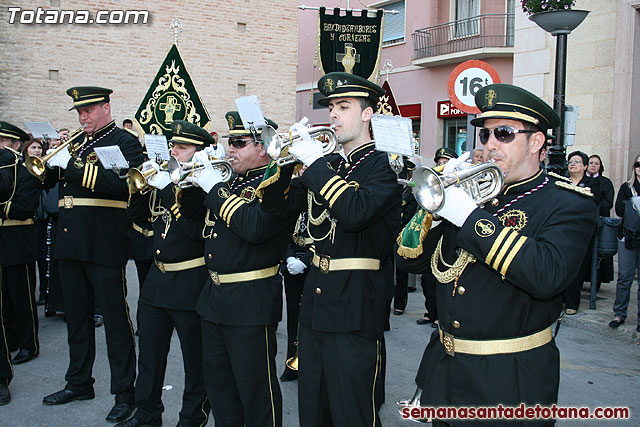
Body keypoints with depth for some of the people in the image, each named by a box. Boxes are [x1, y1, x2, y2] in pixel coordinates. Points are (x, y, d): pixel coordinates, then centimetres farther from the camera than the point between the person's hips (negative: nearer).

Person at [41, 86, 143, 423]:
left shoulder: (125, 142, -4)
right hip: (71, 242, 7)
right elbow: (47, 180, 17)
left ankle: (124, 393, 9)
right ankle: (79, 383, 30)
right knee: (76, 316, 16)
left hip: (104, 243, -7)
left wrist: (71, 164, -21)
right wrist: (52, 158, -4)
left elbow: (120, 183, -22)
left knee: (115, 317, -1)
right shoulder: (75, 142, 17)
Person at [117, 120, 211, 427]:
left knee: (195, 359, 8)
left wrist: (168, 188, -25)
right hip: (157, 278, 8)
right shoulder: (166, 177, 9)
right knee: (150, 354, 18)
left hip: (190, 285, -7)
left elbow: (197, 229, -27)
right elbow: (138, 212, 12)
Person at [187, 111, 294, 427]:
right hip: (214, 296, 9)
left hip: (251, 302, -9)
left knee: (256, 389, 4)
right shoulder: (233, 182, 13)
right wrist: (195, 182, 3)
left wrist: (216, 188, -21)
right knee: (218, 384, 20)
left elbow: (254, 227, -30)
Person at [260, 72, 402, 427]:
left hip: (356, 308, -7)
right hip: (316, 302, 7)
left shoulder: (385, 164, -8)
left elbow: (355, 213, -26)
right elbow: (277, 205, 9)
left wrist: (314, 161, -22)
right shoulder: (327, 165, 14)